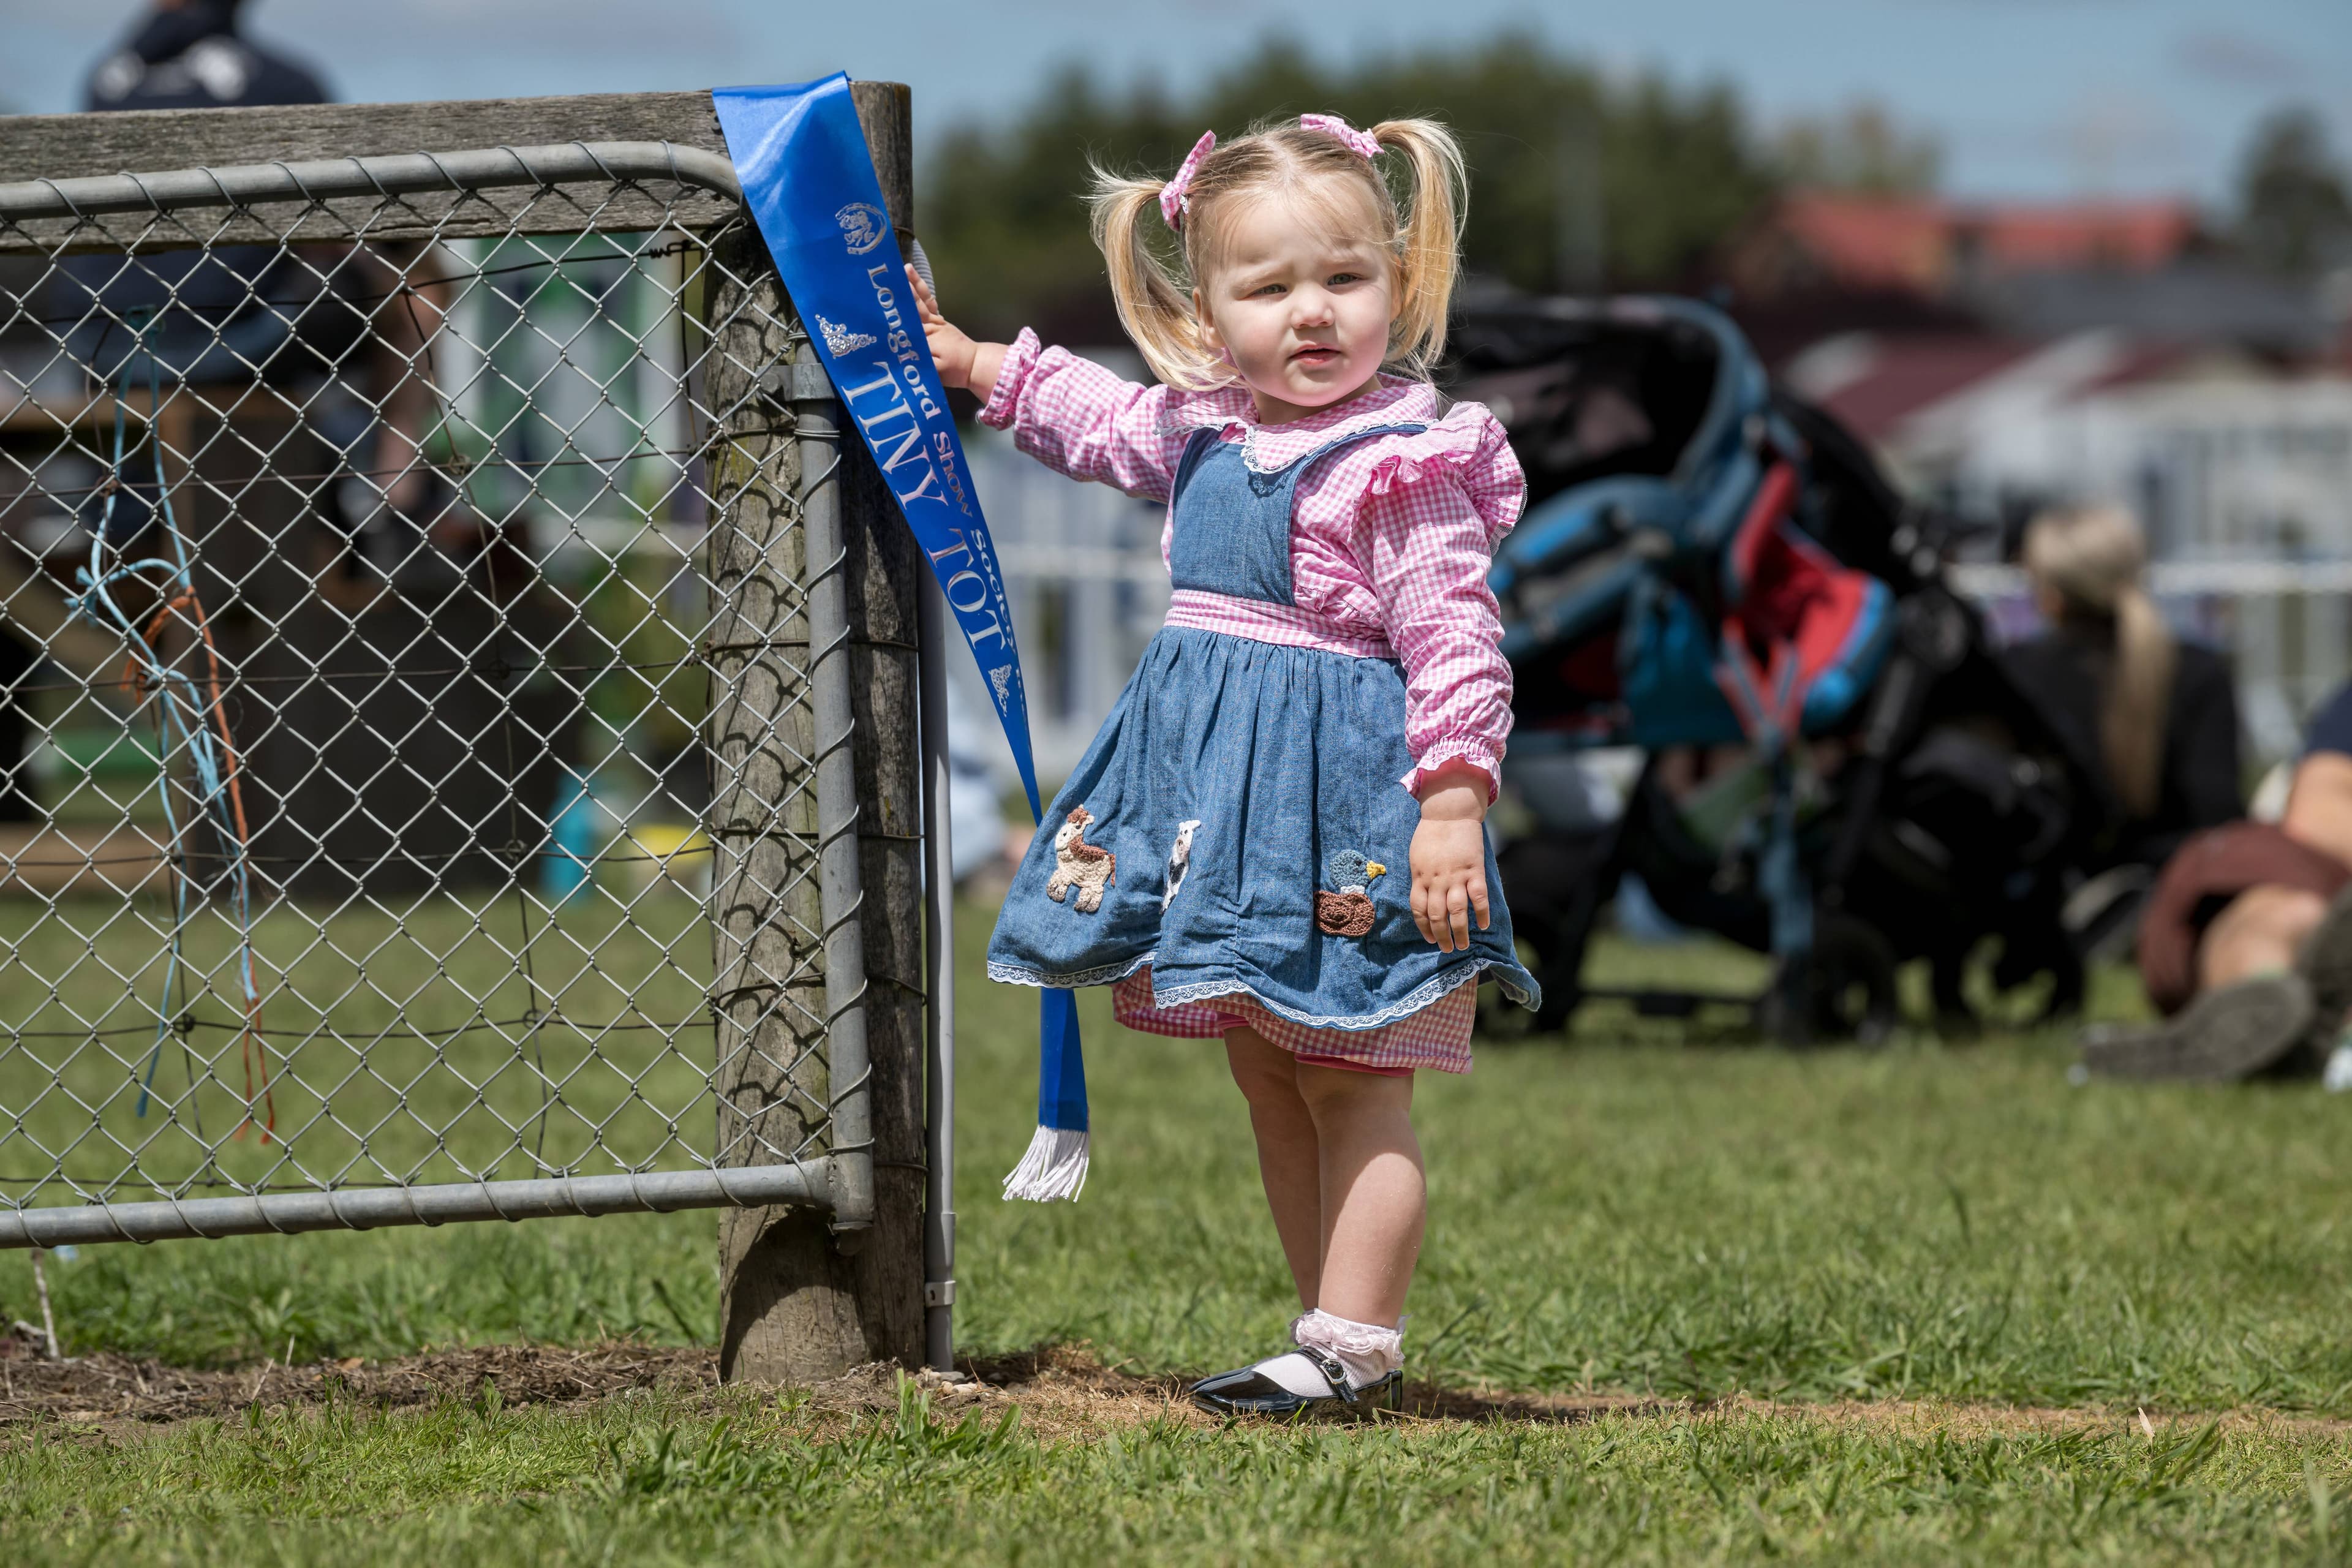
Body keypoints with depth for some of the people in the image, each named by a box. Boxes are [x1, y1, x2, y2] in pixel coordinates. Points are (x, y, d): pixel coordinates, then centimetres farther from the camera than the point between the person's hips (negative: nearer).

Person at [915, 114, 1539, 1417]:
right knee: (1268, 1083, 12)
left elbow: (1453, 644, -18)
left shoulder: (1403, 469, -14)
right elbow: (1092, 419, 31)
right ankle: (1341, 1338, 18)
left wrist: (1452, 808, -25)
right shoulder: (1200, 431, 9)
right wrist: (964, 362, 32)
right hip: (1218, 791, 9)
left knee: (1354, 1084, -6)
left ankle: (1352, 1350, -7)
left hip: (1341, 794, -9)